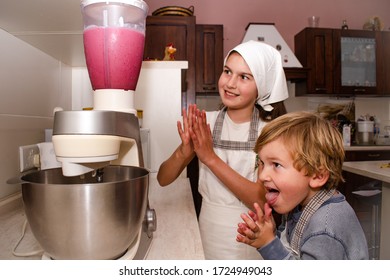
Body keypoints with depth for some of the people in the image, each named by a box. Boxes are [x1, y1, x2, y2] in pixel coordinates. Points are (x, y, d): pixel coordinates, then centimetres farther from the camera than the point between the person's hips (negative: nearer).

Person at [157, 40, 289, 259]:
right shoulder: (205, 122, -7)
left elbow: (263, 199, -22)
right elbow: (163, 179, -8)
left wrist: (210, 157, -28)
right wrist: (184, 152, -28)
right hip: (209, 234, 2)